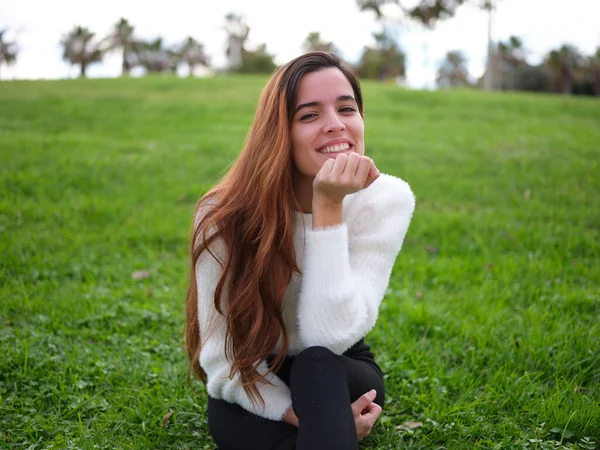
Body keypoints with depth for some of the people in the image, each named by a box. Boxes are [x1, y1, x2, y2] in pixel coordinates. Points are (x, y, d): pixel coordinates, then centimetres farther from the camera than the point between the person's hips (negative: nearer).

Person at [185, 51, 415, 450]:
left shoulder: (386, 200, -19)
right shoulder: (225, 214, -19)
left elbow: (330, 337, -28)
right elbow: (222, 356, -16)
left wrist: (328, 207, -34)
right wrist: (296, 413, -28)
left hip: (340, 377, 0)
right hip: (253, 391, 0)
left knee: (316, 365, -34)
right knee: (225, 417, -33)